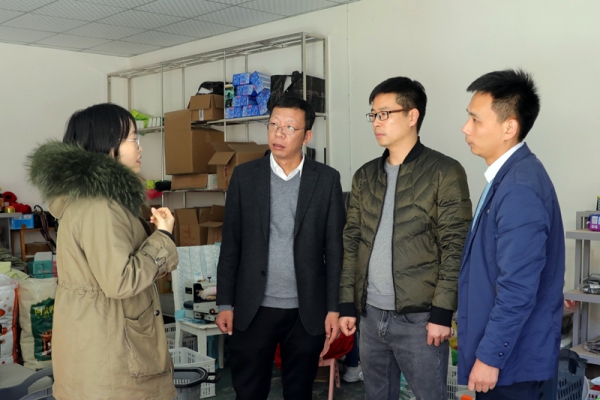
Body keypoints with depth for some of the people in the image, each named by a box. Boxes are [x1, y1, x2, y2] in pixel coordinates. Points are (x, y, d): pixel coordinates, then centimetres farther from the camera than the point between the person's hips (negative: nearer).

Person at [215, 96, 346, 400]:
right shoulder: (244, 175, 1)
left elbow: (335, 247, 0)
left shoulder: (327, 179, 0)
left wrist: (334, 307, -2)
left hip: (307, 310, 0)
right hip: (253, 308, 0)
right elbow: (230, 245, 2)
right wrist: (225, 303, 0)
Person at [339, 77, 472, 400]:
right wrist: (347, 303, 7)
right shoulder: (365, 176, 10)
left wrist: (442, 312, -14)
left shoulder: (445, 172, -6)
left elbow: (455, 248, -10)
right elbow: (351, 243, 11)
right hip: (371, 314, 5)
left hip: (419, 316, -5)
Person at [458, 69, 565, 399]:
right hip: (503, 344, 9)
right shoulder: (509, 175, 7)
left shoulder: (519, 189, -24)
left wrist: (489, 355, -18)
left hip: (509, 353, -9)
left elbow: (518, 289, -26)